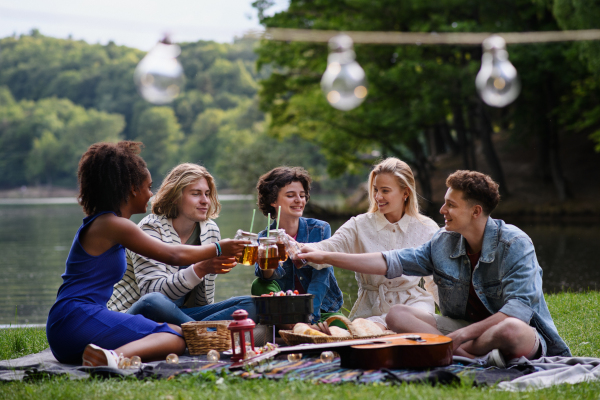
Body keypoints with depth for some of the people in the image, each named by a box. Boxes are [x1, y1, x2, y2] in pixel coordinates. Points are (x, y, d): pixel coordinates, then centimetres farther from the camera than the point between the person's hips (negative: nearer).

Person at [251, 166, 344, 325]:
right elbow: (276, 273, -21)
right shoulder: (264, 239, 0)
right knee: (260, 285, -25)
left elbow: (321, 278, -13)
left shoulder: (320, 230, -3)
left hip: (321, 309, -2)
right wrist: (267, 268, -48)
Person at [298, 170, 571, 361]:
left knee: (511, 331, -43)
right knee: (397, 315, -10)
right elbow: (391, 262, 7)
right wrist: (326, 257, 4)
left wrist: (463, 334, -28)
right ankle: (475, 357, -26)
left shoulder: (513, 244, -16)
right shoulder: (444, 243, 4)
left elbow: (519, 308, -24)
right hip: (465, 330, 7)